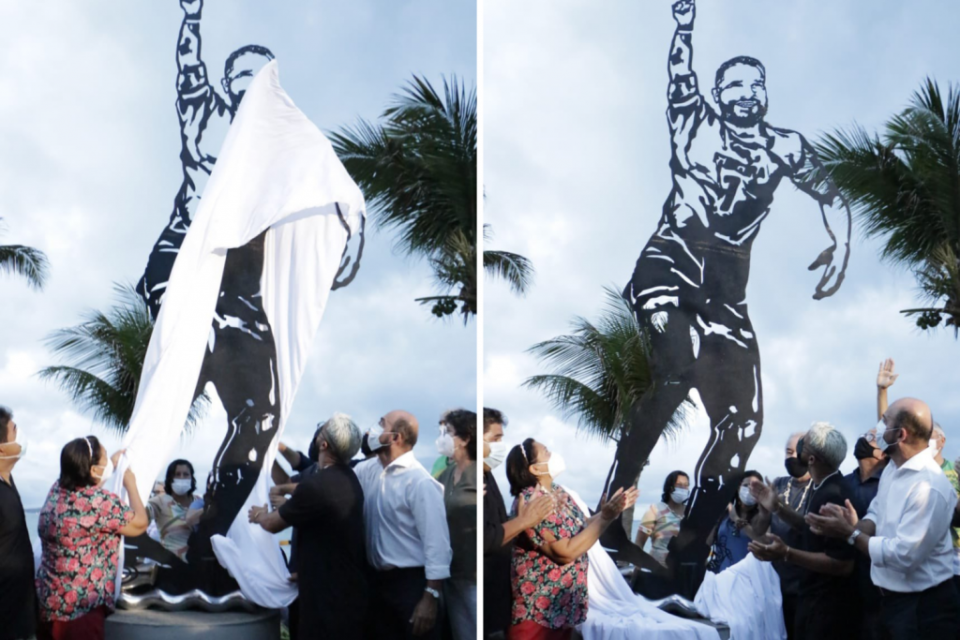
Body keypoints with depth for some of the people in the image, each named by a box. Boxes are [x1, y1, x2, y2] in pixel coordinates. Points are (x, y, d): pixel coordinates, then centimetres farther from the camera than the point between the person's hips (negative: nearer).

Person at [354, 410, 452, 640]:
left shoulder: (420, 481, -18)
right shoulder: (368, 470, 4)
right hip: (378, 579, 7)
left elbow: (436, 542, -20)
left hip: (411, 582, -7)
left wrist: (431, 597, -21)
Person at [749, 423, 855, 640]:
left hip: (826, 606, -9)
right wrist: (778, 508, 7)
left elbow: (843, 564, -27)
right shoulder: (822, 486, 3)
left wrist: (786, 554, -32)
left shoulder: (832, 496, -27)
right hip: (814, 599, 9)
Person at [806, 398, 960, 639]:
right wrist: (854, 525, -11)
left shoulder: (929, 486, -27)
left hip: (924, 608, -9)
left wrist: (850, 534, -19)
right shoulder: (892, 468, 5)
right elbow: (878, 516, 12)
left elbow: (904, 556, -28)